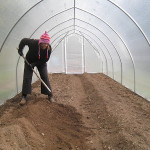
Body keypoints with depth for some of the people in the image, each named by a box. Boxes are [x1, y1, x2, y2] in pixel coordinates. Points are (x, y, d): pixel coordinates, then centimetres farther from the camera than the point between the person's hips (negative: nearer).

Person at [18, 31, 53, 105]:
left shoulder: (49, 48, -26)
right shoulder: (33, 43, -33)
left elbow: (46, 59, -19)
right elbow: (24, 40, -14)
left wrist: (35, 63, -25)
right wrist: (20, 50, -13)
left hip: (41, 63, 1)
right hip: (30, 61, -1)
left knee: (45, 77, -6)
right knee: (27, 77, -7)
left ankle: (49, 95, 3)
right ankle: (24, 97, -2)